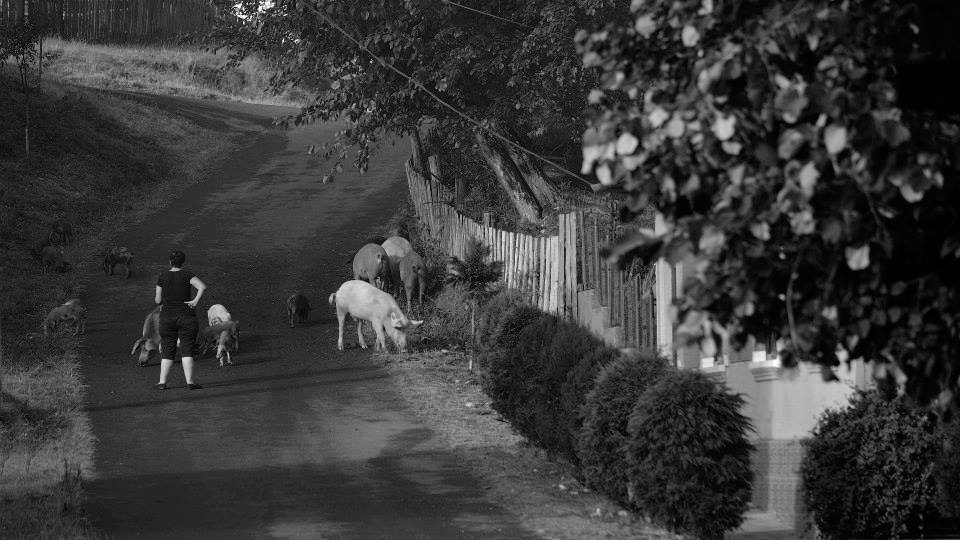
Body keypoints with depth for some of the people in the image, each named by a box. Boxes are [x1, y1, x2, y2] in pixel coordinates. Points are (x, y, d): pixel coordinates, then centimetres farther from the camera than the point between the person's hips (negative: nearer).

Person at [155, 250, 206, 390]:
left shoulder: (162, 277, -1)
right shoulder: (187, 275, -5)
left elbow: (158, 300, 2)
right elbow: (202, 287, -20)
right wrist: (195, 300, -11)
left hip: (167, 318, 1)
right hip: (187, 317, -1)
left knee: (167, 352, 8)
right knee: (187, 351, -2)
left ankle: (162, 382, 4)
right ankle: (190, 381, -9)